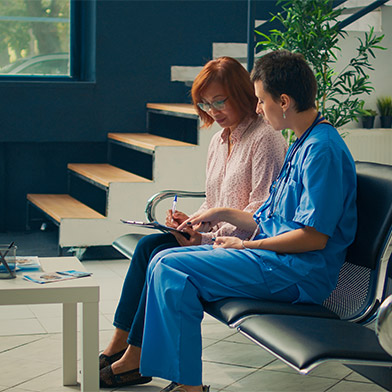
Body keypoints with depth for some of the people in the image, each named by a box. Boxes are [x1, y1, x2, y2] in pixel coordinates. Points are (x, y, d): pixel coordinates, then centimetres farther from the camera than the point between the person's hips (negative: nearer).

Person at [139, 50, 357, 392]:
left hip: (300, 272, -10)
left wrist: (247, 245, -11)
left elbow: (314, 236, -21)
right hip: (277, 258, 10)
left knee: (170, 269, -19)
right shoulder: (302, 145, 18)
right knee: (164, 262, 2)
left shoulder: (322, 150, -15)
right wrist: (224, 214, 20)